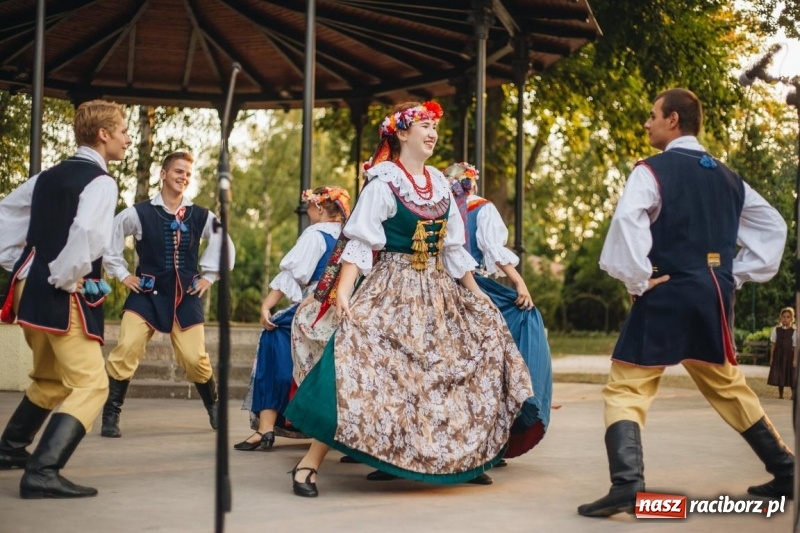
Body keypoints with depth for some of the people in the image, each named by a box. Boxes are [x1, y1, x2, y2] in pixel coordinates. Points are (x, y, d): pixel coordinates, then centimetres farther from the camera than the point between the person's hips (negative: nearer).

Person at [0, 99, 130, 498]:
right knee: (90, 385, -9)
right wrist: (65, 278, -17)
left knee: (50, 379, 27)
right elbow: (87, 232, -29)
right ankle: (43, 472, -19)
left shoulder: (50, 176, 15)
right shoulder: (101, 182, -11)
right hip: (64, 297, -9)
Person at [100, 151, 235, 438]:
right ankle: (111, 415, -4)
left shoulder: (201, 217, 2)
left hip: (186, 296, 2)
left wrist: (208, 276, 11)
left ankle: (214, 408, 26)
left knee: (195, 358, -1)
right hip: (147, 293, -1)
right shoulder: (138, 213, -7)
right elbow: (107, 238, 3)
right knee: (126, 350, -16)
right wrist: (122, 274, 2)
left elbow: (224, 244, 16)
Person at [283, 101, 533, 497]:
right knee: (358, 361, -20)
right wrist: (343, 289, -28)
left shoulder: (440, 185, 10)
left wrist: (475, 293, 17)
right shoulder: (384, 183, -8)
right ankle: (309, 464, -14)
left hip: (436, 292, 7)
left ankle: (467, 459, 19)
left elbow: (453, 248, 17)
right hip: (392, 290, -7)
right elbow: (360, 242, -16)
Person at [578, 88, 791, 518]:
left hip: (668, 293, -6)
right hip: (715, 294, 7)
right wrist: (737, 274, 15)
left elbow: (628, 220, -24)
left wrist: (638, 280, -15)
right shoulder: (727, 177, 14)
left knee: (626, 389, -2)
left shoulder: (653, 170, -6)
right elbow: (773, 226, 19)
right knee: (727, 386, 24)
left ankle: (626, 485, -18)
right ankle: (785, 469, 29)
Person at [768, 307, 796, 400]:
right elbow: (773, 344, 5)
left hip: (789, 355, -2)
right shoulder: (776, 330, 3)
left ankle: (793, 395, 6)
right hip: (778, 355, 2)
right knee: (779, 375, 5)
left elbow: (795, 347, -3)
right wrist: (771, 357, 2)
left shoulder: (794, 331, -2)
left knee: (791, 376, 0)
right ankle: (780, 394, 16)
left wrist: (795, 359, -8)